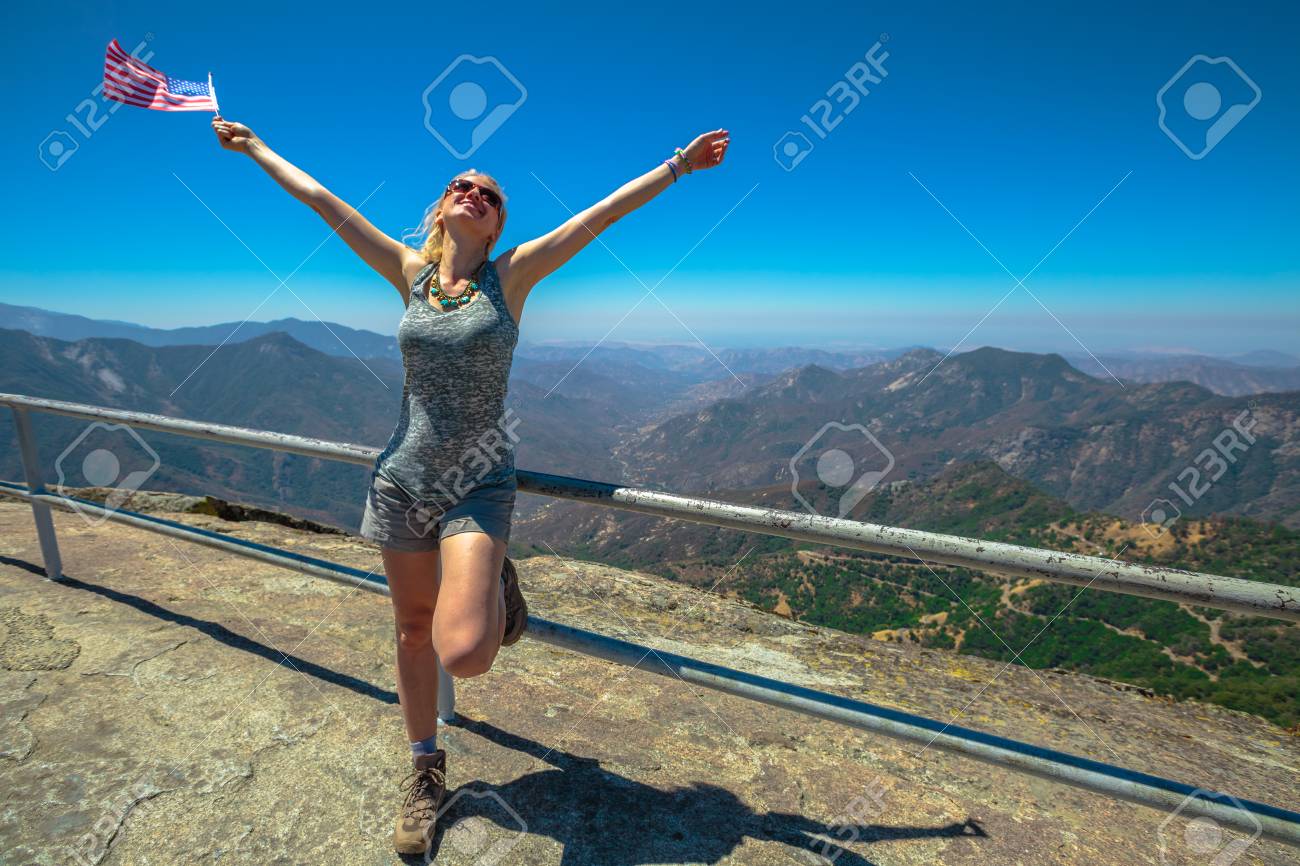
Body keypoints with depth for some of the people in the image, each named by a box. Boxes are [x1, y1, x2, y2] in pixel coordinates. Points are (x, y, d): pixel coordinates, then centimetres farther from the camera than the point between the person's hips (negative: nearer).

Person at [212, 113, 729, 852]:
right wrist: (255, 147, 23)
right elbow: (319, 198, 14)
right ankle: (426, 769, 38)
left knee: (465, 653, -18)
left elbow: (606, 210, -3)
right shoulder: (410, 273, 5)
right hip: (403, 480, 4)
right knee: (414, 630, 15)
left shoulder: (512, 275, -3)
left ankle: (497, 583, 18)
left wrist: (680, 163, 0)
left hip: (479, 487, -3)